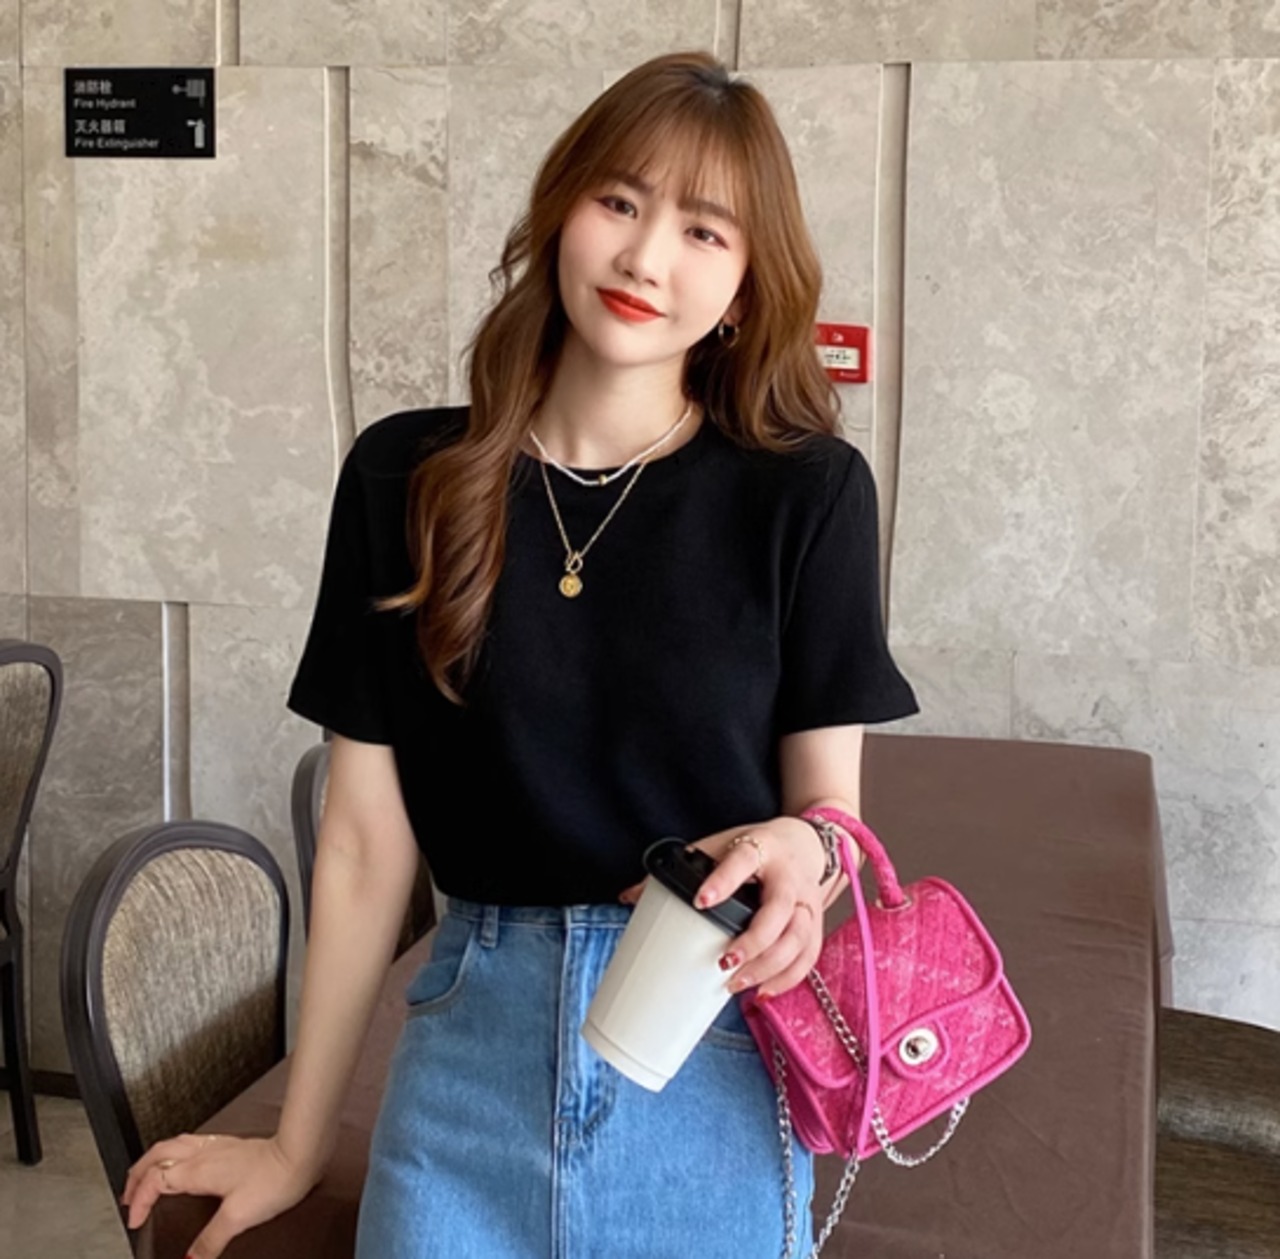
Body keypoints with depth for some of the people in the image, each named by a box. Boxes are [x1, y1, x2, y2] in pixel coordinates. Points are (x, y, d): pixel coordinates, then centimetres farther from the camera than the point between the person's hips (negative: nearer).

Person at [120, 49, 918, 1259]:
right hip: (470, 1047, 1)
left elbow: (832, 808, -1)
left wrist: (805, 852, -25)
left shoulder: (805, 494, -6)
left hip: (712, 1061, 0)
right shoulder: (405, 477, -3)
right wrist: (299, 1142, 5)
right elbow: (367, 837, 0)